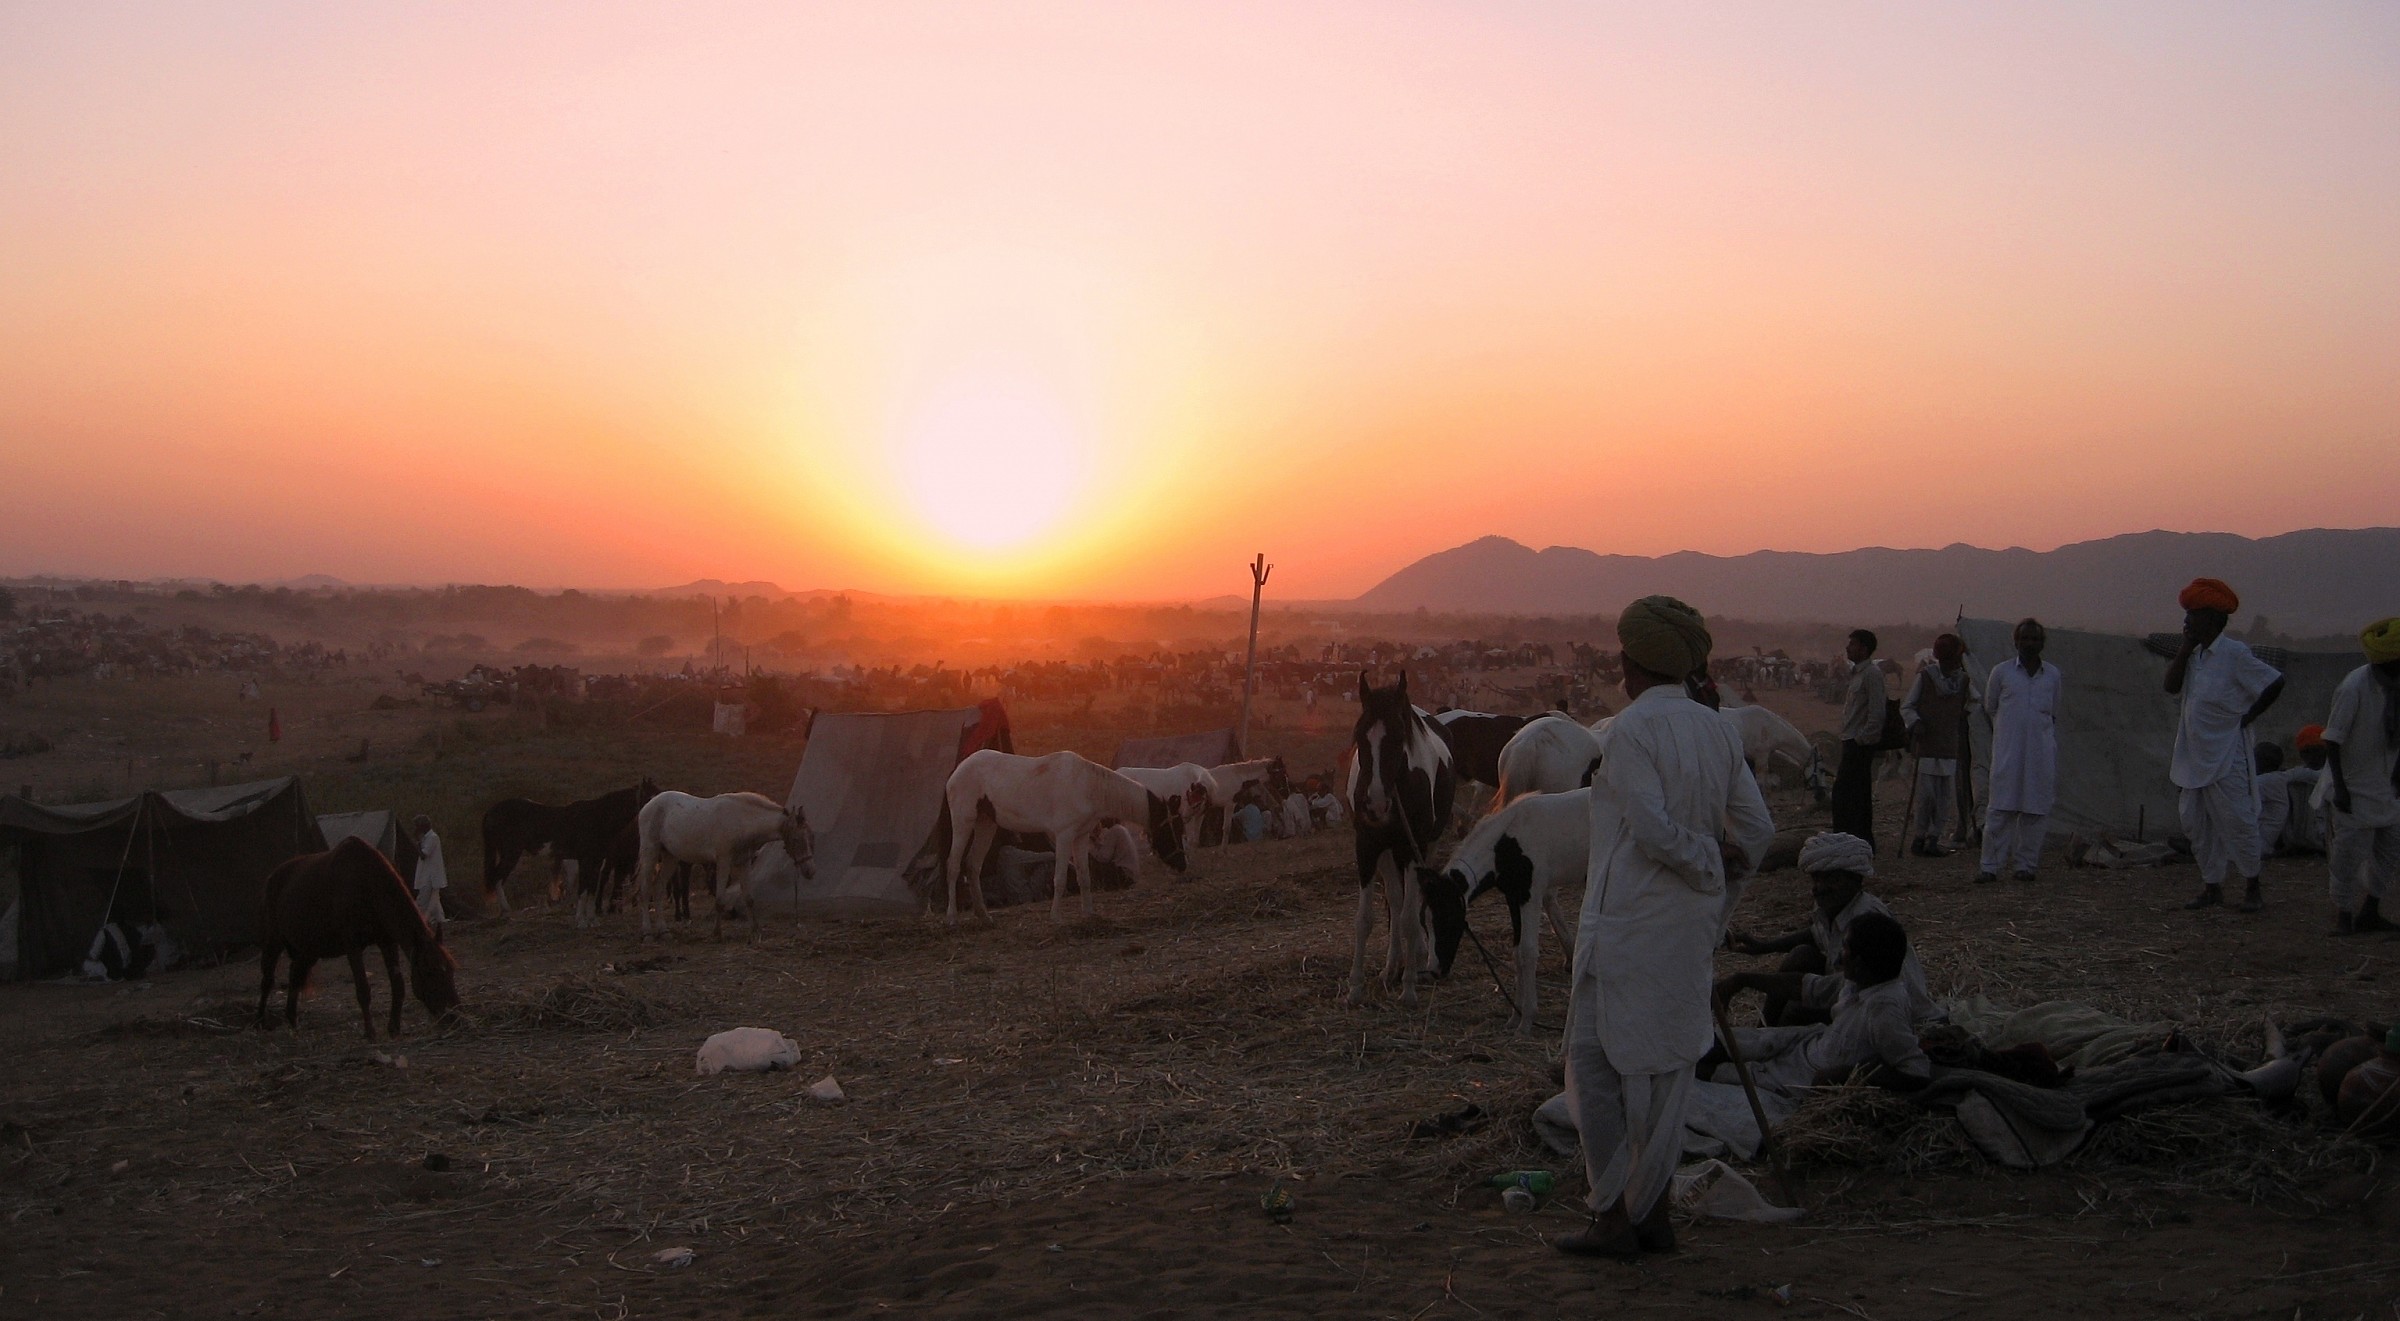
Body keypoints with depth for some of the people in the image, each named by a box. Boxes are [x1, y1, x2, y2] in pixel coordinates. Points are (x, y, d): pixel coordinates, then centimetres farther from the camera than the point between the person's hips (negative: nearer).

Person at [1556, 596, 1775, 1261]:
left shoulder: (1632, 730, -14)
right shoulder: (1717, 728, 8)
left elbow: (1654, 830, -21)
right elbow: (1757, 828, 7)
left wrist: (1708, 861, -4)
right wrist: (1717, 904, 14)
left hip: (1629, 926, -7)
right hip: (1690, 927, 8)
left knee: (1595, 1064, 2)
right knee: (1665, 1069, 14)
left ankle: (1614, 1218, 2)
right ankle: (1654, 1215, 20)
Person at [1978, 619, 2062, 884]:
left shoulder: (2053, 676, 9)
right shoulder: (2001, 672, 3)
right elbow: (1989, 707, 14)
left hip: (2041, 754, 2)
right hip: (2008, 751, -2)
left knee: (2036, 809, 2)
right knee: (2001, 809, -6)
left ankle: (2026, 864, 11)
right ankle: (1990, 865, -4)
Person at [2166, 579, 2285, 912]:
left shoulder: (2234, 653, -12)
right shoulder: (2193, 655, 10)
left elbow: (2274, 683, -13)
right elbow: (2172, 687, 0)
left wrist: (2248, 716, -10)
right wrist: (2186, 647, -4)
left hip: (2226, 758, -8)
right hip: (2193, 757, 8)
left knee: (2236, 822, -2)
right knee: (2196, 825, 10)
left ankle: (2252, 887, 10)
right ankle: (2212, 887, 19)